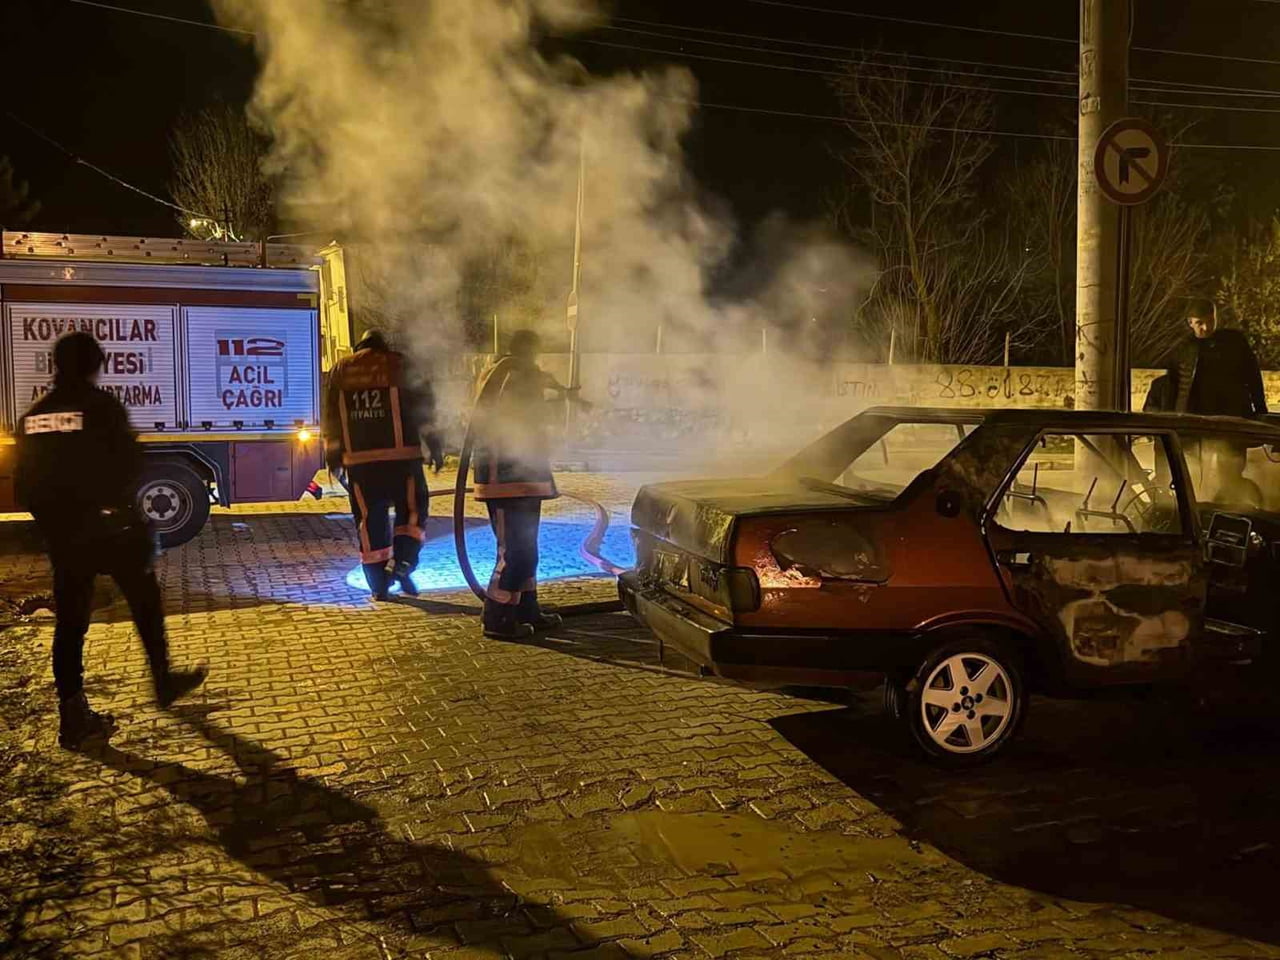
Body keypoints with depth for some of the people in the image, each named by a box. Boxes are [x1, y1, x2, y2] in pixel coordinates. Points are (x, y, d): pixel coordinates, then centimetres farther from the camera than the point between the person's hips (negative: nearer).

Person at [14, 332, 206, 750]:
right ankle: (164, 682, 27)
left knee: (70, 621, 9)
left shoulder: (33, 416, 5)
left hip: (62, 533, 5)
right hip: (110, 526, -4)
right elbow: (130, 463, -13)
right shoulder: (102, 406, -11)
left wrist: (51, 521, 19)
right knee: (145, 605, 15)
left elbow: (26, 482, 8)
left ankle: (73, 716, 8)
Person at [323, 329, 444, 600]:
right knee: (412, 510, 9)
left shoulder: (340, 370, 14)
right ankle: (402, 563, -11)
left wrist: (332, 453, 18)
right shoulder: (399, 364, 6)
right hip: (400, 455, -2)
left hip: (359, 459, 3)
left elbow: (331, 416, 13)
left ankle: (379, 585, 8)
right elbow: (423, 407, 0)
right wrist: (434, 446, 3)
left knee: (369, 519, 7)